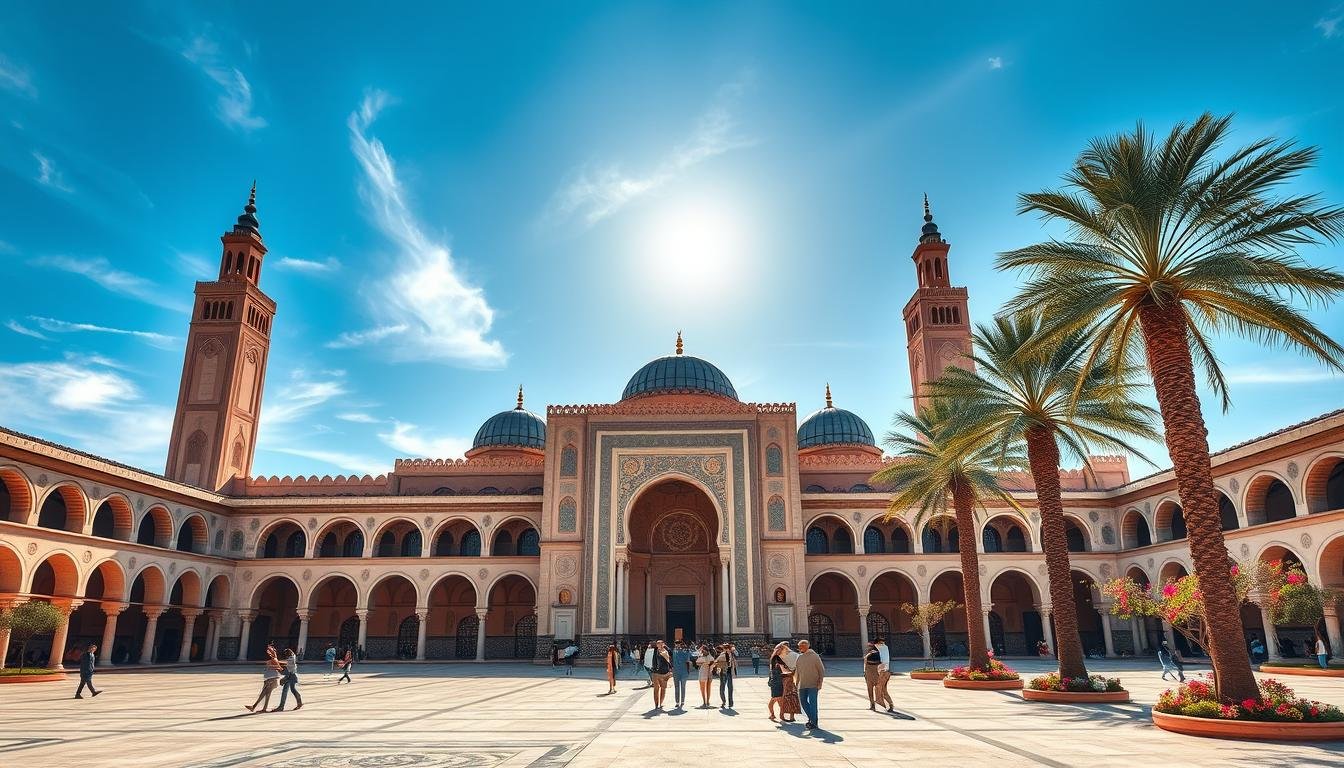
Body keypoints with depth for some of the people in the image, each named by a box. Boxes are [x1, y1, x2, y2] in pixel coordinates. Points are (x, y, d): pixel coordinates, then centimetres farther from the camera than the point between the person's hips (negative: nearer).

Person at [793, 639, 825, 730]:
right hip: (802, 685, 6)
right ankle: (812, 718, 28)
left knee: (812, 703, -8)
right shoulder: (799, 657, 8)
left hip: (813, 685, -6)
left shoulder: (814, 656, -5)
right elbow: (796, 671, 17)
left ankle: (813, 723, -2)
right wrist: (796, 682, 13)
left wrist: (820, 683, -7)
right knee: (803, 702, 10)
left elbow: (821, 670, -2)